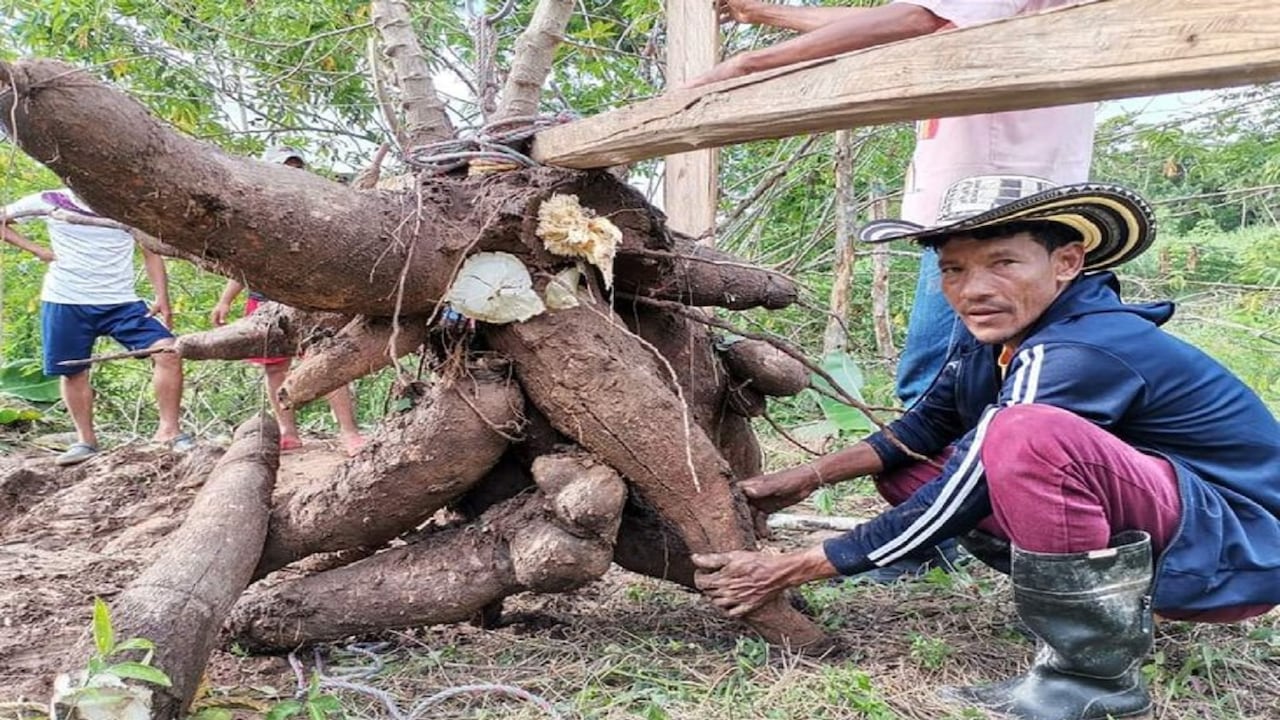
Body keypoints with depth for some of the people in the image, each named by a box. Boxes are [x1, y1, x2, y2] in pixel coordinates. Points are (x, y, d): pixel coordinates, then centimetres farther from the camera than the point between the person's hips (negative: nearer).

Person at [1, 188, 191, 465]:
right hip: (65, 303, 1)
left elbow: (151, 253, 7)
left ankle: (169, 429, -8)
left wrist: (162, 299, -4)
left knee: (168, 351, -17)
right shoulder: (50, 202, 5)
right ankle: (85, 440, 22)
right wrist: (38, 251, 1)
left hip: (121, 302, 0)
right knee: (73, 372, 6)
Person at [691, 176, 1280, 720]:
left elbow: (963, 497, -27)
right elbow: (929, 425, 9)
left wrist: (791, 571, -23)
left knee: (1026, 437, -36)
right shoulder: (1000, 336, -3)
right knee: (904, 470, 4)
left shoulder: (1084, 352, -27)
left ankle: (1094, 671, -16)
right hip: (1152, 541, 9)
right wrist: (808, 478, -4)